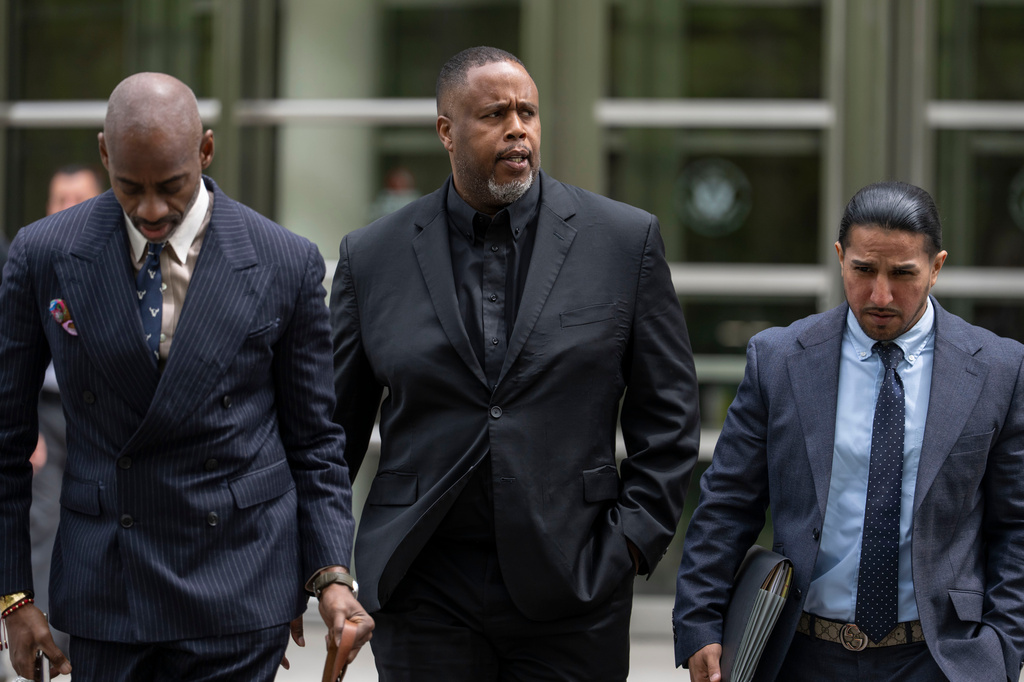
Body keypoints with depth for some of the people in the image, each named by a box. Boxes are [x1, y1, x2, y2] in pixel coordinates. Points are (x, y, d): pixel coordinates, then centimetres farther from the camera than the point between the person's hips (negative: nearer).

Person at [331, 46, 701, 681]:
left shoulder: (626, 240, 4)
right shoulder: (372, 258, 6)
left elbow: (667, 413, 6)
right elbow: (334, 425, 11)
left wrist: (633, 537, -2)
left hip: (572, 590, 0)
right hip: (425, 589, 1)